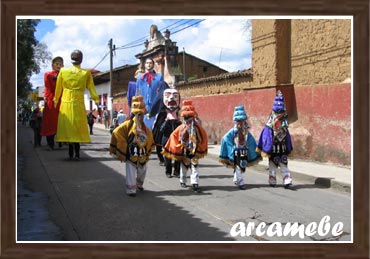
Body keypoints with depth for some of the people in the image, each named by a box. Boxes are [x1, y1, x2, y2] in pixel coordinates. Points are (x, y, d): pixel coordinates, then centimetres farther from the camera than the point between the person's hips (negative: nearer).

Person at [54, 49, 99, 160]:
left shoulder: (63, 71, 2)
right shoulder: (86, 73, -3)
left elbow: (58, 88, 10)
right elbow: (91, 88, 2)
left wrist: (56, 100, 23)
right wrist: (96, 99, 14)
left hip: (65, 102, 1)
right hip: (79, 103, -1)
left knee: (68, 126, 6)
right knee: (78, 126, 4)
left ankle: (71, 153, 5)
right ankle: (76, 153, -1)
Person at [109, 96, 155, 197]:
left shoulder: (145, 128, 6)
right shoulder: (128, 124, -11)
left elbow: (150, 140, 17)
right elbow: (116, 134, -13)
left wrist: (147, 152, 12)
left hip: (142, 155, 6)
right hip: (131, 154, -6)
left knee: (142, 171, 20)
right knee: (131, 173, -2)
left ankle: (139, 184, 43)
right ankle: (131, 189, 7)